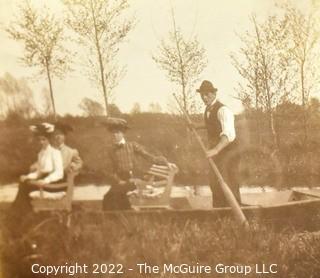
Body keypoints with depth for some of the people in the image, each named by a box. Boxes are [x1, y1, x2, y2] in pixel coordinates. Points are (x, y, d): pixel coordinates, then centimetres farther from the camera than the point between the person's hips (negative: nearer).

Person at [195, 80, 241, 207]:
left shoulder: (223, 110, -23)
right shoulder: (208, 109, 6)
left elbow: (229, 134, -38)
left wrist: (215, 150, -51)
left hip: (228, 150, -9)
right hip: (216, 150, 9)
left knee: (227, 184, -9)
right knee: (214, 181, 14)